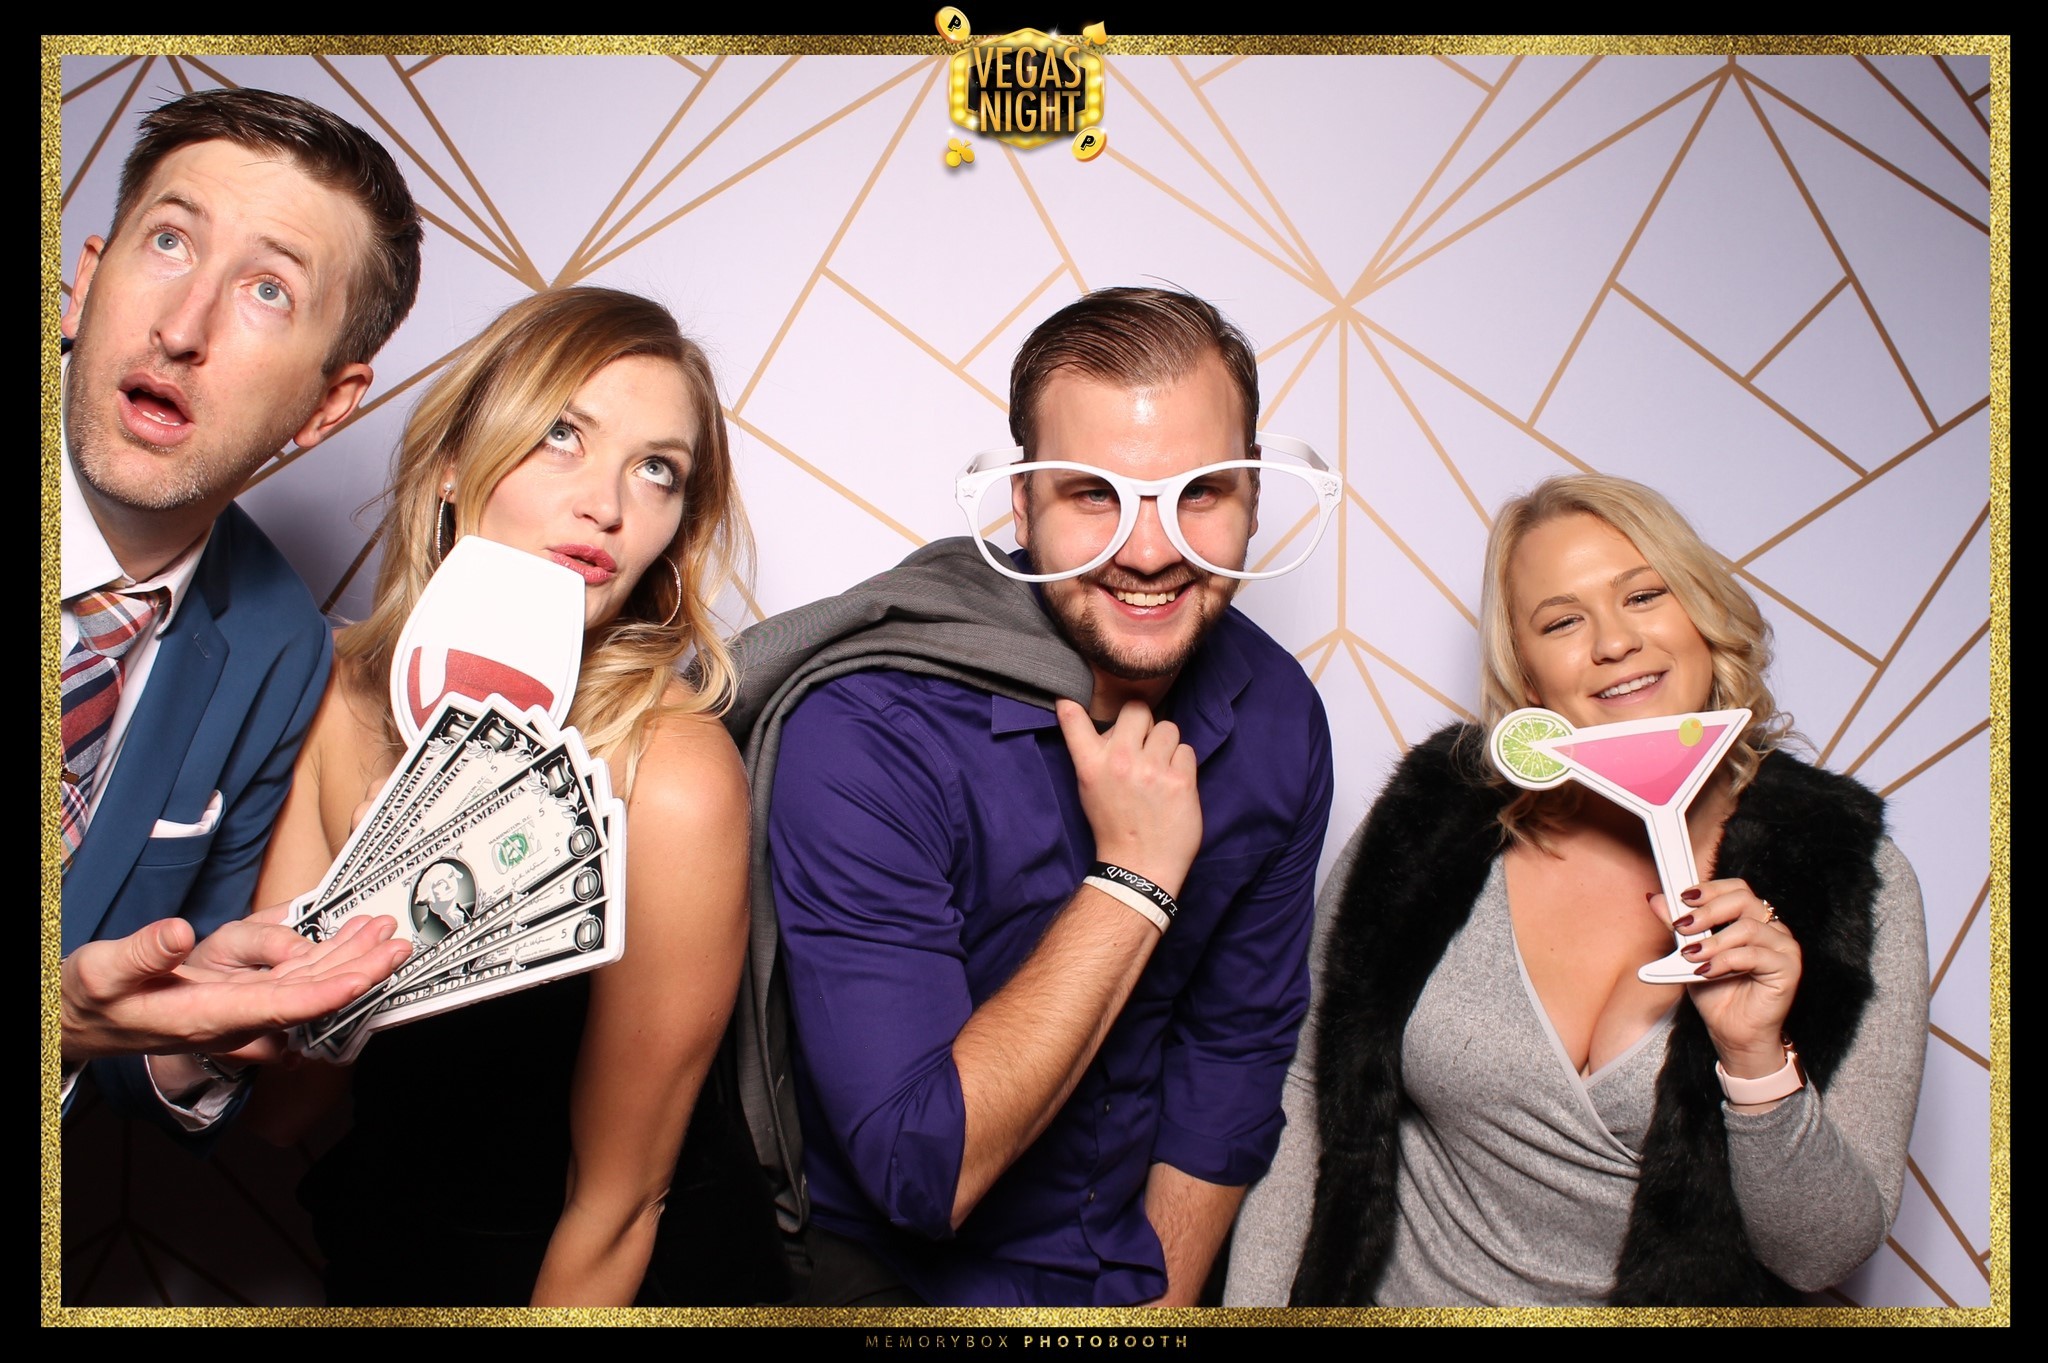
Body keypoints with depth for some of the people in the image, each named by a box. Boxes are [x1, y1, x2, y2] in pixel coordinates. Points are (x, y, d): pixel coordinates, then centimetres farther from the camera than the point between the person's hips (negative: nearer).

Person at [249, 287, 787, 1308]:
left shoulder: (675, 782, -27)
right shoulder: (337, 700, -12)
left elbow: (616, 1203, -17)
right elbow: (274, 1108, -11)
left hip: (638, 1283, -4)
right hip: (378, 1262, 4)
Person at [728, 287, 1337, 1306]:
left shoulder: (1276, 715, -7)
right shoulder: (863, 734, -22)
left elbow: (1239, 1048, 2)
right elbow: (923, 1171, -24)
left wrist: (1169, 1296, -2)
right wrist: (1133, 878, -25)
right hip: (894, 1273, -3)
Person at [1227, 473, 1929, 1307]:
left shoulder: (1853, 881, -6)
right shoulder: (1427, 830, -7)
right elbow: (1308, 1104, 1)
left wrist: (1757, 1058, -19)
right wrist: (1249, 1303, -5)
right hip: (1396, 1295, 1)